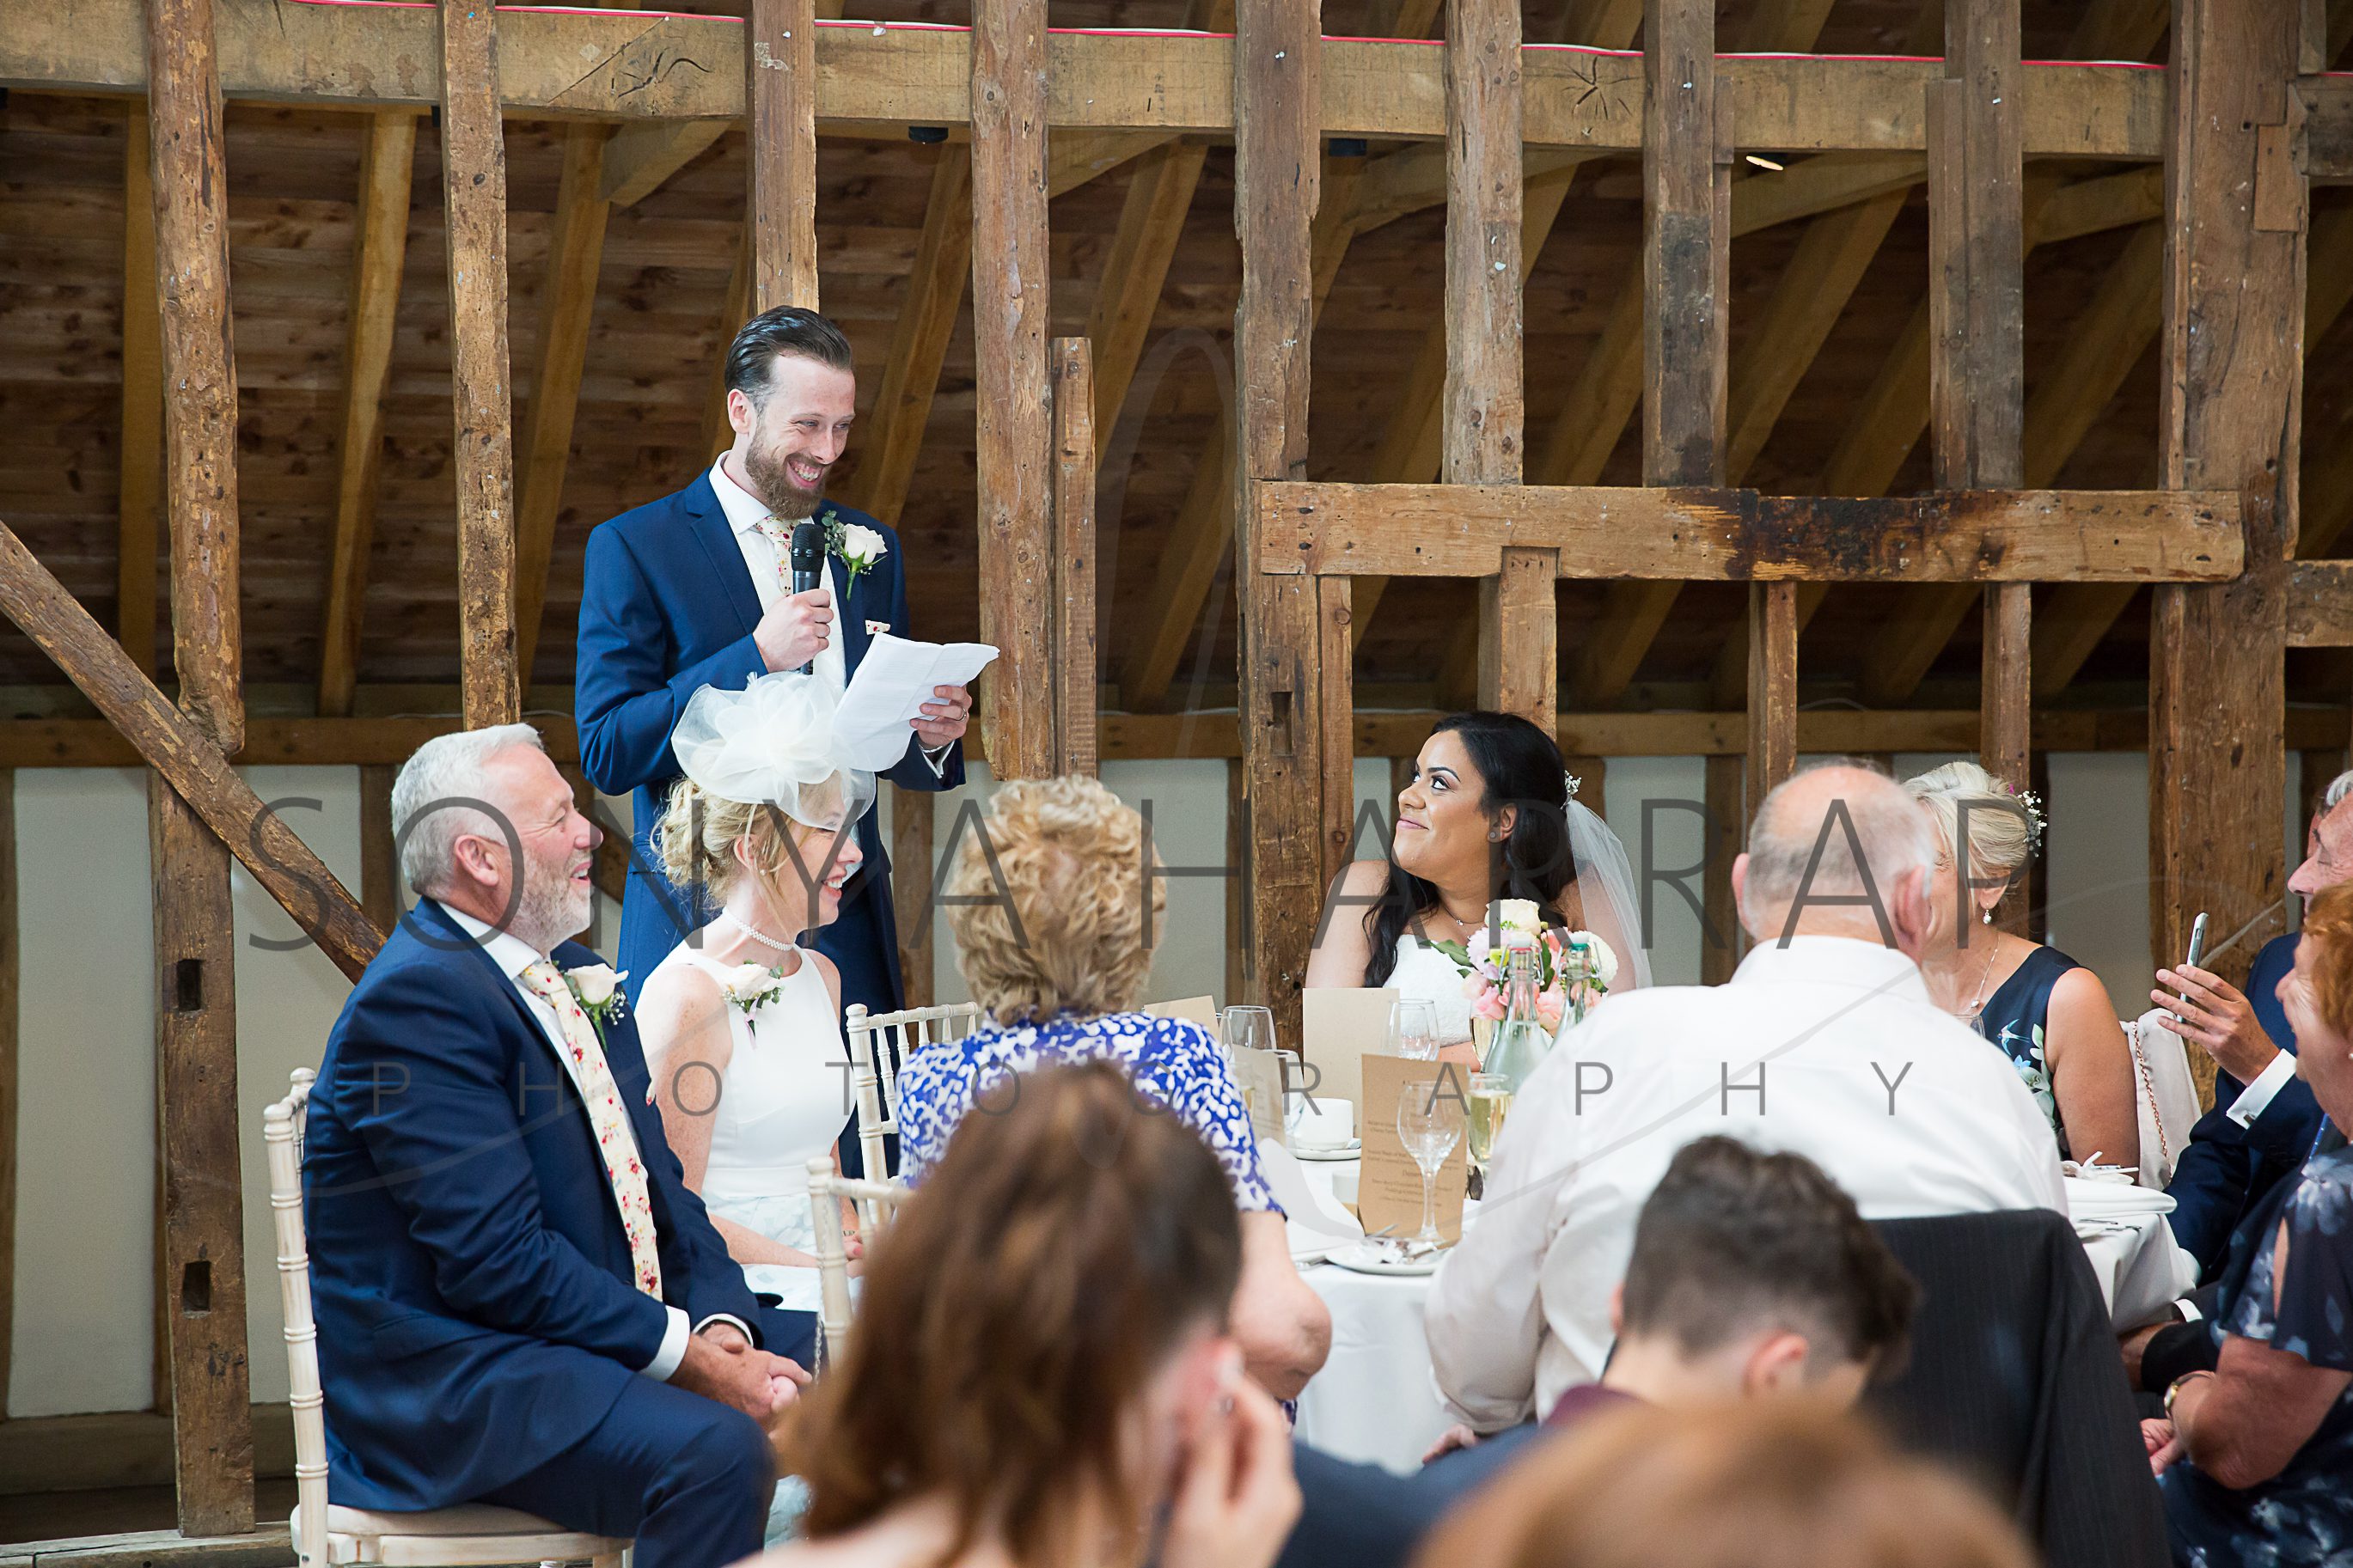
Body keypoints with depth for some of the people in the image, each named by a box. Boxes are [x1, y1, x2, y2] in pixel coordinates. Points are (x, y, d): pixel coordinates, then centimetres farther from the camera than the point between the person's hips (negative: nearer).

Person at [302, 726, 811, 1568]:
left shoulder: (577, 977, 15)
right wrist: (685, 1356, -21)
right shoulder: (418, 1000, -16)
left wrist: (722, 1324, -6)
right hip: (448, 1373, -9)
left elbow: (657, 1182, 13)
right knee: (716, 1450, -31)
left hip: (622, 1330, 9)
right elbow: (497, 1261, -22)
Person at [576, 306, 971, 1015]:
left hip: (849, 930, 4)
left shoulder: (868, 547, 14)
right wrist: (754, 657, -17)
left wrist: (931, 736, -6)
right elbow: (606, 751, -10)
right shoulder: (634, 548, -2)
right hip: (703, 927, -4)